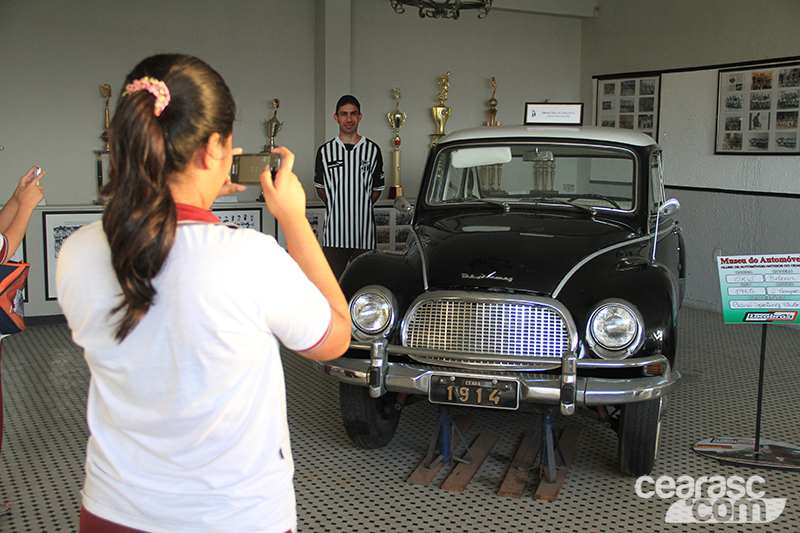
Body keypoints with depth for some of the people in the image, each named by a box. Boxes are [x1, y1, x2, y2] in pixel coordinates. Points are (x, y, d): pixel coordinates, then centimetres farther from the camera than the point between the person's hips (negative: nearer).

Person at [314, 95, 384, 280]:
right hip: (334, 233, 0)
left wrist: (361, 207, 7)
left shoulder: (372, 150, 7)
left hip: (364, 232, 0)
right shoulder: (325, 151, 7)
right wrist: (336, 206, 8)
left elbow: (378, 189, 14)